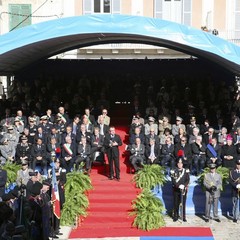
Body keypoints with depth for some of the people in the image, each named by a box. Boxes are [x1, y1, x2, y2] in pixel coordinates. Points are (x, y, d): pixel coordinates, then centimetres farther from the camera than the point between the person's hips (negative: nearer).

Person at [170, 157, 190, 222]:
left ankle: (183, 217, 10)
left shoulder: (186, 171, 5)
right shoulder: (173, 171, 1)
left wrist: (184, 185, -17)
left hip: (184, 189, 1)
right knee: (176, 204, 3)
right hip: (176, 190, -1)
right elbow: (173, 181, -7)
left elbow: (188, 180, -1)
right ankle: (175, 216, 11)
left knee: (183, 203, 3)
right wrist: (179, 186, -20)